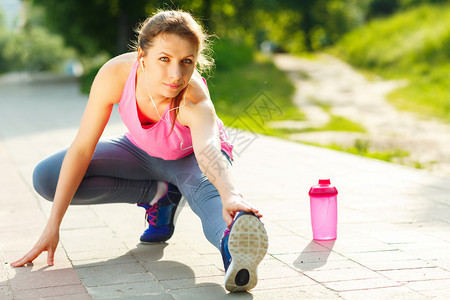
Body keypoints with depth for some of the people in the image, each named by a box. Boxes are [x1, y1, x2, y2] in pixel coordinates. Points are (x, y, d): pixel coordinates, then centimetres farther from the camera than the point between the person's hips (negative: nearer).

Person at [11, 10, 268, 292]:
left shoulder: (195, 101, -39)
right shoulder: (115, 74, -31)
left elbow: (208, 150, -59)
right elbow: (82, 148, -24)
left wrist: (230, 196, -83)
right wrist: (53, 227, -25)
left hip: (192, 157, -4)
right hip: (142, 151, 4)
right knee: (46, 178, -13)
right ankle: (159, 194, -6)